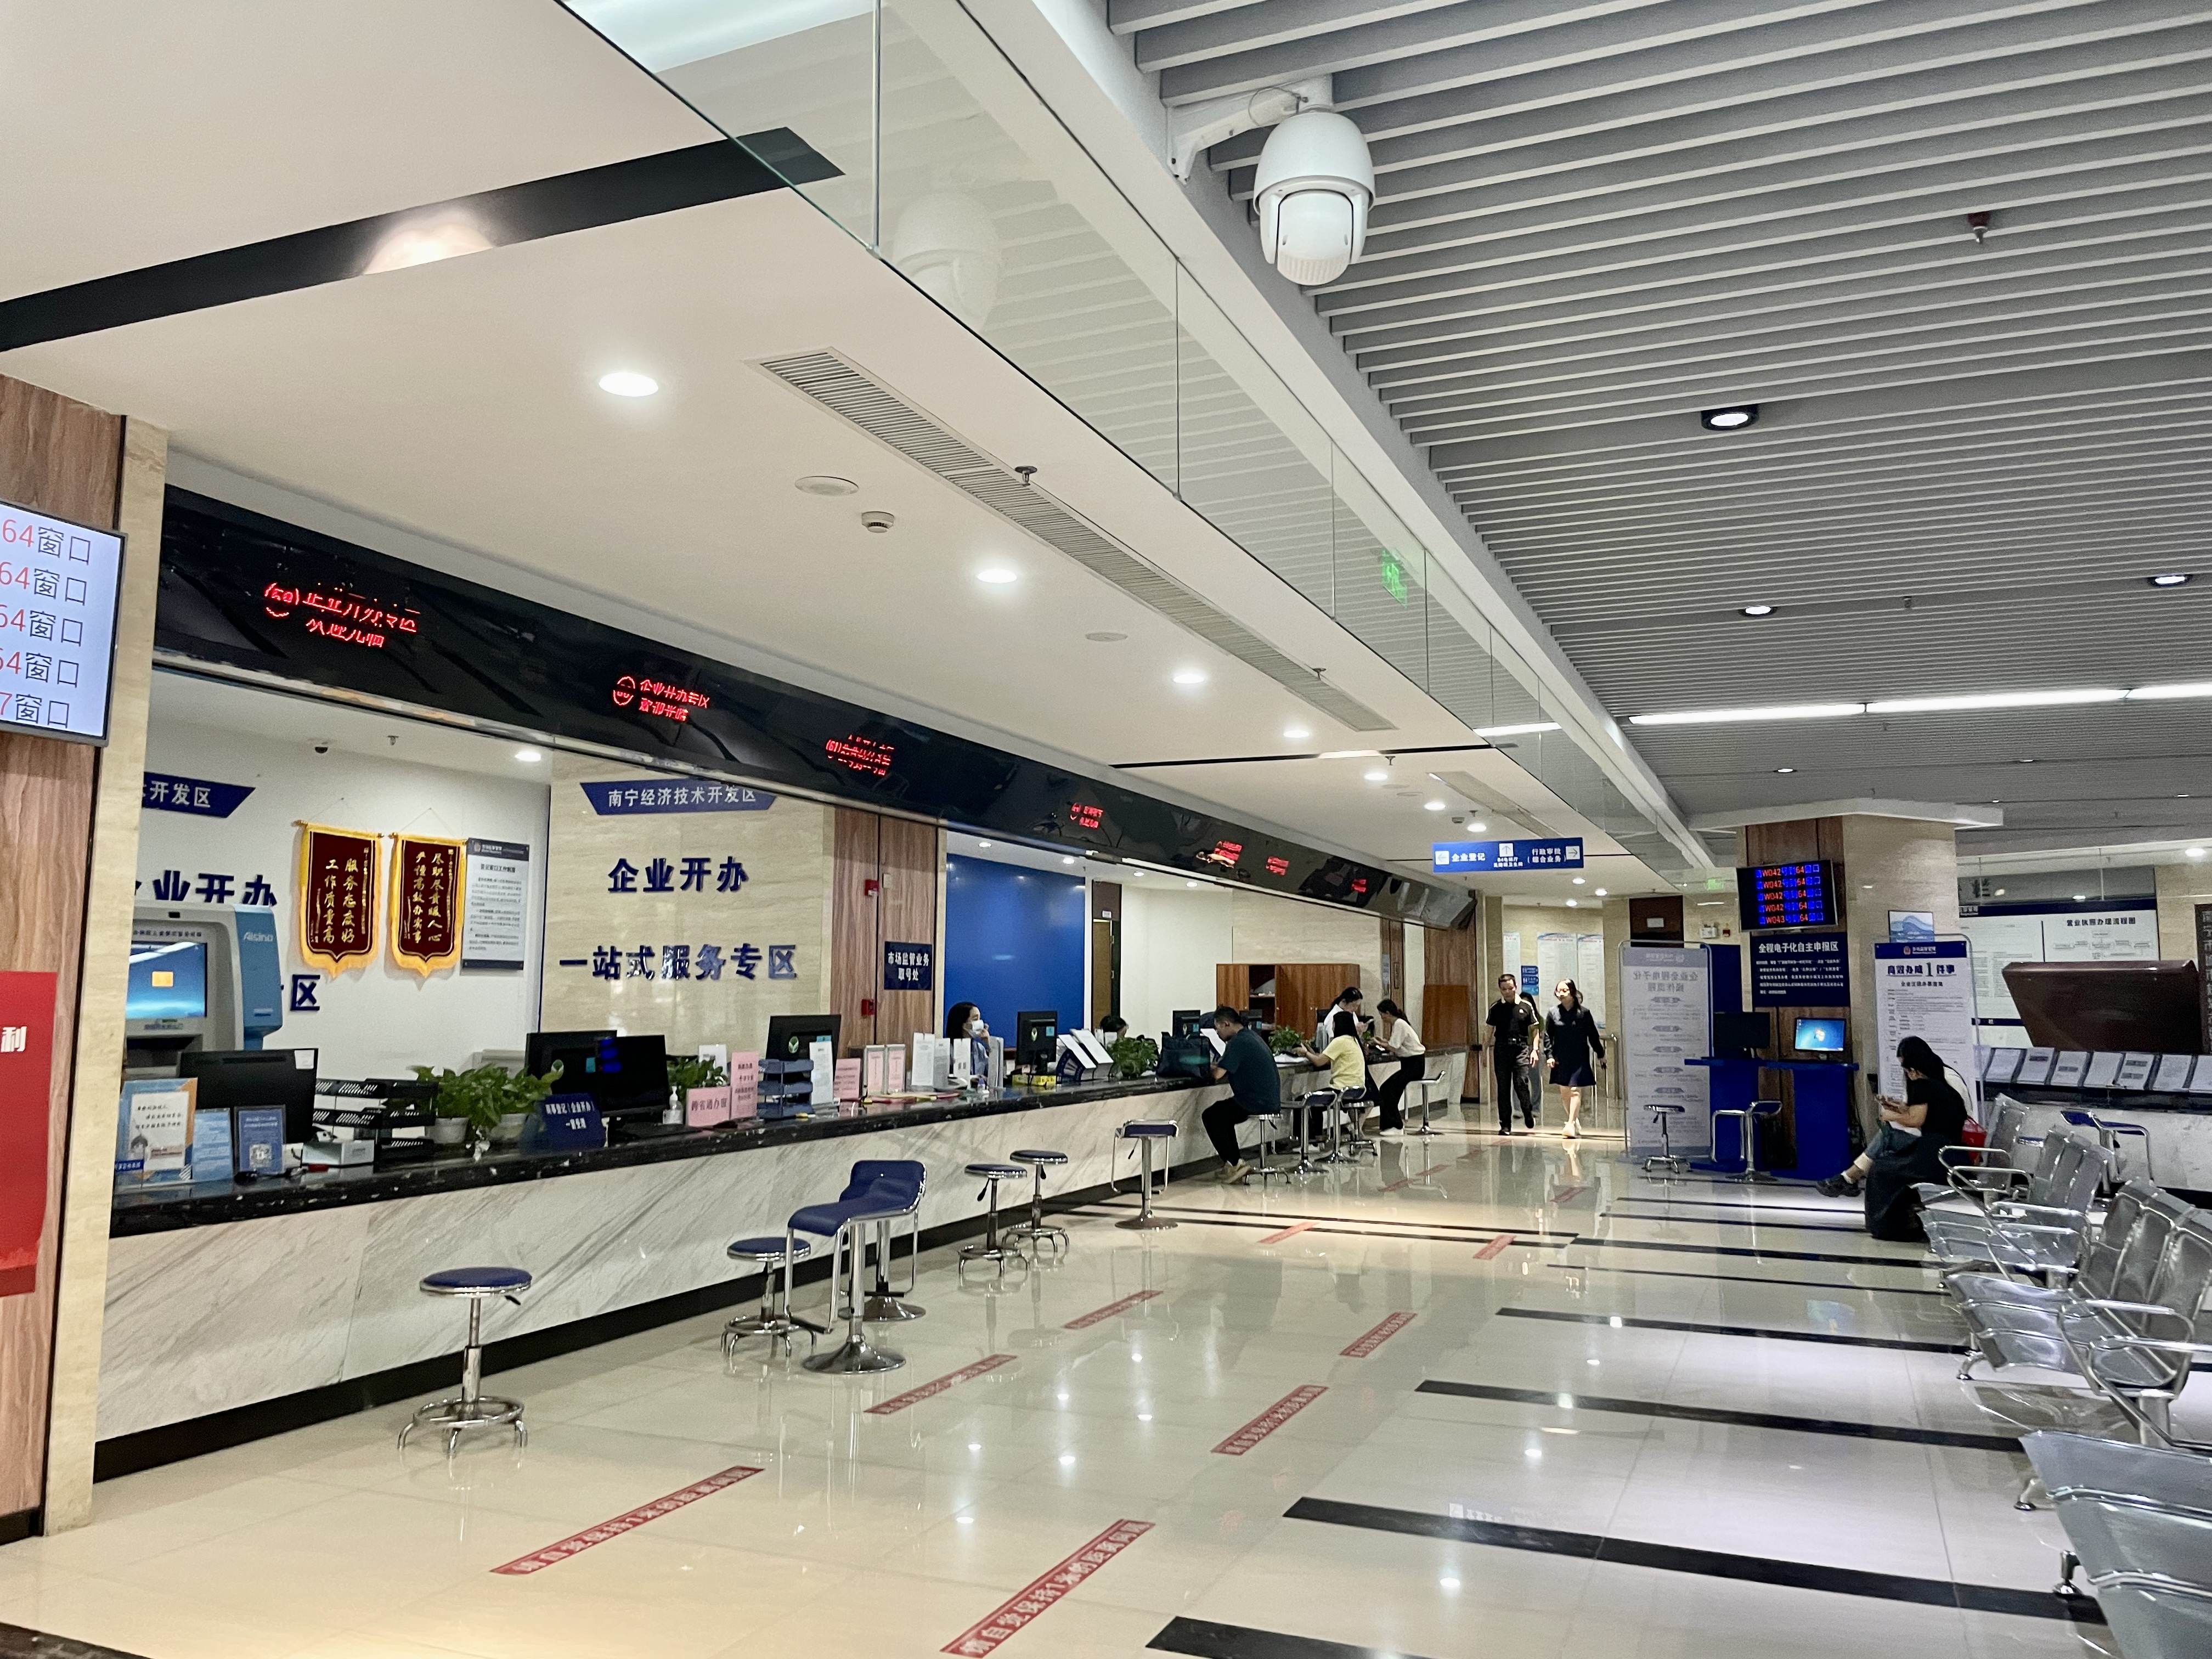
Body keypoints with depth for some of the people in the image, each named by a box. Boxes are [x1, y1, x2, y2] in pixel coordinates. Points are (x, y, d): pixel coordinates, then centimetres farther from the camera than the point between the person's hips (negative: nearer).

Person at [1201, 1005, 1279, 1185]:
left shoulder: (1238, 1042, -17)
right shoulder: (1251, 1035, 15)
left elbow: (1219, 1074, -22)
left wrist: (1210, 1068, -2)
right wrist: (1217, 1068, 8)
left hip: (1256, 1102, -10)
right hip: (1270, 1100, 10)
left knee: (1210, 1116, 0)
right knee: (1222, 1113, 25)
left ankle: (1235, 1163, -2)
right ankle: (1235, 1163, 22)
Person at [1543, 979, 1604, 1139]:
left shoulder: (1583, 1013, -2)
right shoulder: (1553, 1014, 3)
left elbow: (1593, 1036, 6)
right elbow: (1547, 1036, 6)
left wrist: (1600, 1054, 12)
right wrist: (1550, 1055, -3)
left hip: (1580, 1059, -3)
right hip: (1561, 1059, 3)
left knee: (1575, 1091, -10)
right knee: (1564, 1093, 7)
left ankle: (1571, 1125, -12)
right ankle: (1574, 1121, 25)